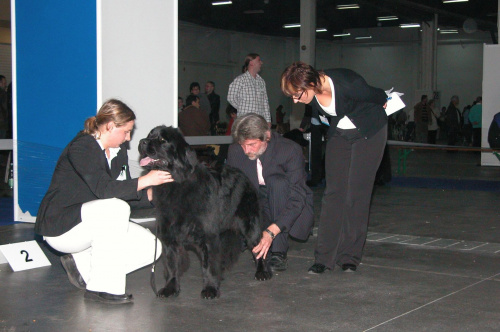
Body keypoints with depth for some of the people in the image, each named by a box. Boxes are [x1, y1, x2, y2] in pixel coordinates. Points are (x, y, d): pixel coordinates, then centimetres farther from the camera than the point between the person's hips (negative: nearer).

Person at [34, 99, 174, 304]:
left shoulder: (118, 151, 8)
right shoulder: (81, 148, -18)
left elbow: (126, 196, 6)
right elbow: (103, 189, -31)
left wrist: (153, 194, -10)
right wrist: (144, 181, -28)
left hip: (93, 222, 8)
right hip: (60, 225, -8)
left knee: (151, 247, -6)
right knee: (116, 208, -35)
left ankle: (82, 264, 6)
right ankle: (101, 288, -28)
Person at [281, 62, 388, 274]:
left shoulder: (346, 84, -33)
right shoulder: (311, 95, -15)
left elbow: (379, 97, -12)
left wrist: (384, 103, 7)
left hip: (369, 133, -5)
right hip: (338, 135, 5)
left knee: (356, 194, -7)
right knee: (333, 192, -4)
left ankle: (349, 256, 2)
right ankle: (325, 257, -3)